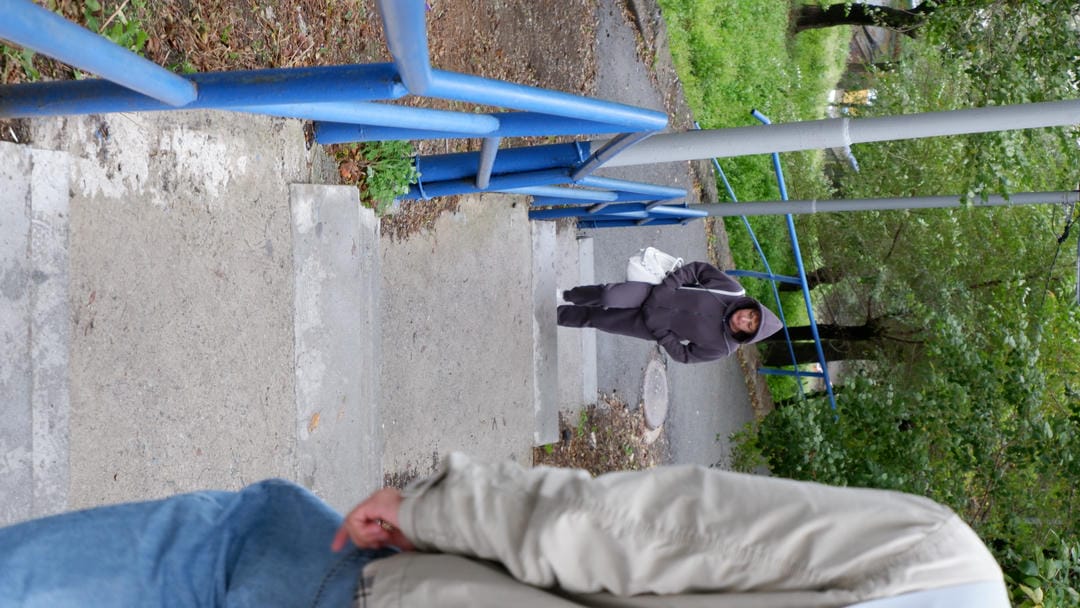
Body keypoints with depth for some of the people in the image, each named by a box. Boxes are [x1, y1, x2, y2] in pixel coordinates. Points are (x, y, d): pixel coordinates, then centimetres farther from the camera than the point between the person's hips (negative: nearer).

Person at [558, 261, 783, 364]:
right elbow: (698, 269, -5)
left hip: (650, 326, -1)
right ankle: (566, 296, 11)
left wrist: (660, 333, -15)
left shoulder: (721, 346, -17)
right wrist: (667, 285, -15)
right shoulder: (733, 290, -15)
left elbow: (685, 354, -6)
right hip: (655, 294, 1)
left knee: (598, 319, -4)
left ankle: (559, 316, 25)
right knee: (608, 296, -20)